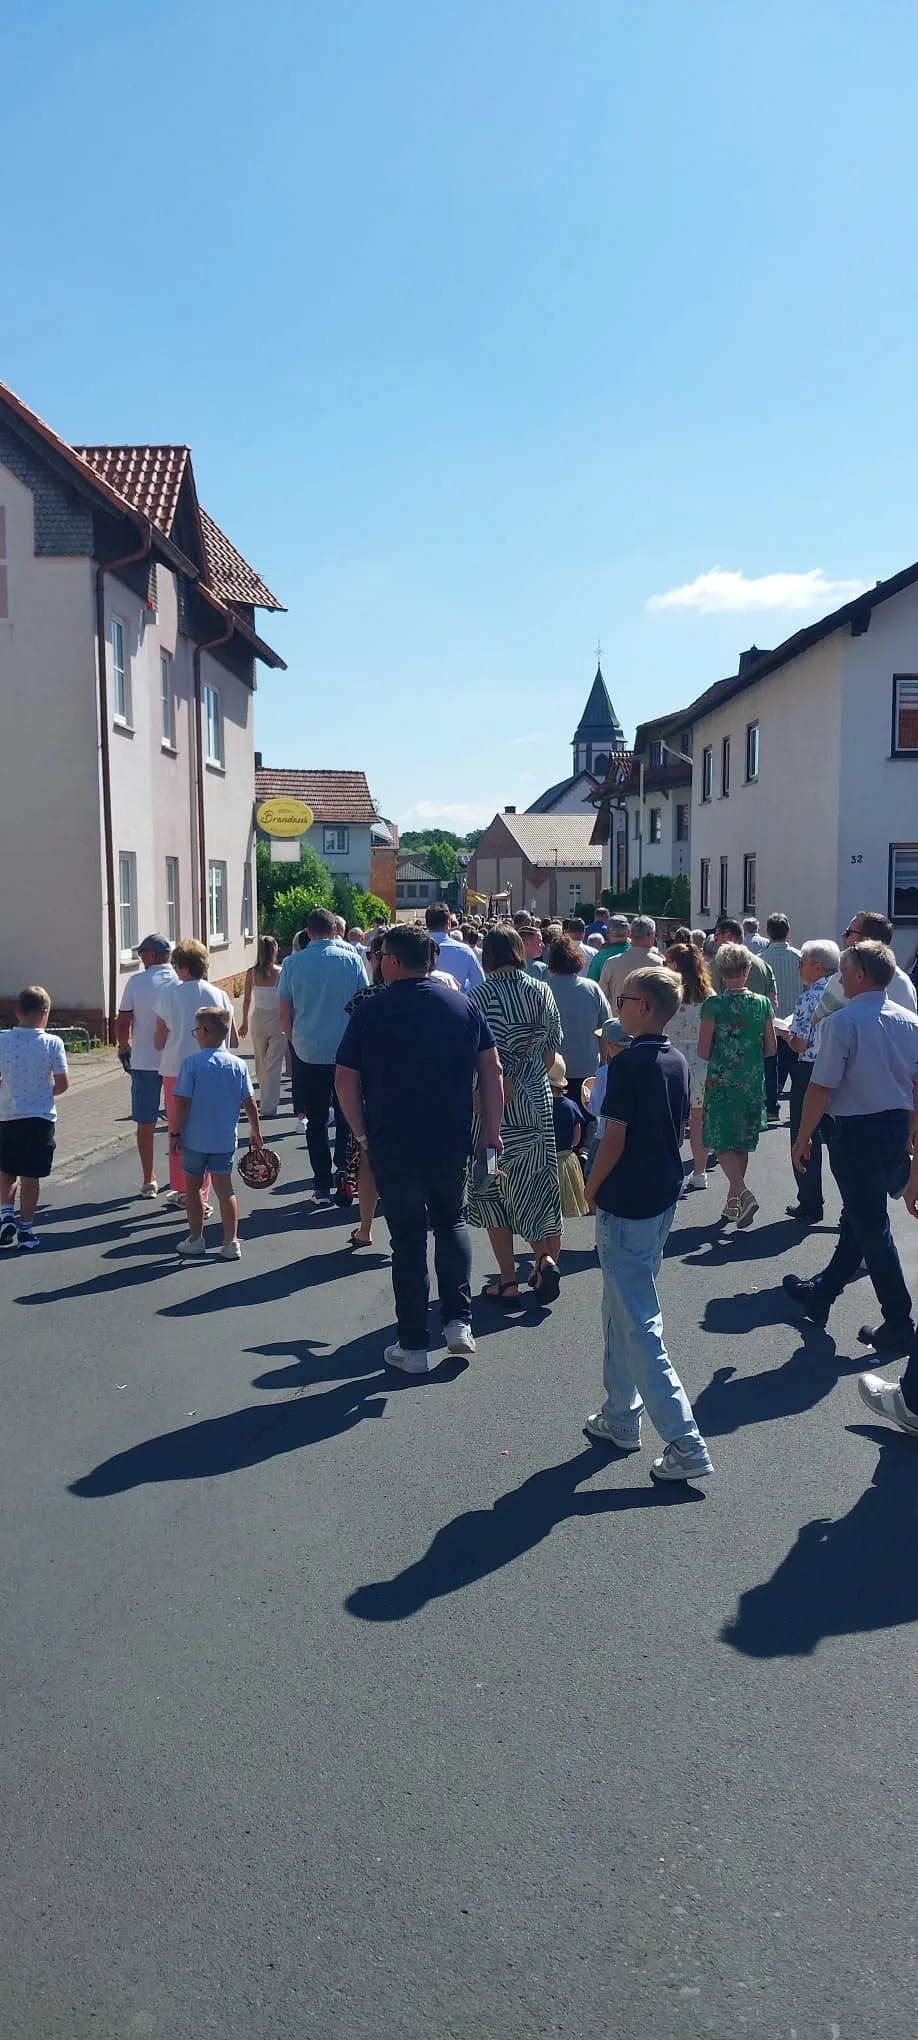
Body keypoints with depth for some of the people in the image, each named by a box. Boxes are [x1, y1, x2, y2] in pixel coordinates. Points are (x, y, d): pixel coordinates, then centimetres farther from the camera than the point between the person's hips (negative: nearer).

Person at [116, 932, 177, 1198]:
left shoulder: (136, 981, -6)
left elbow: (122, 1022, -5)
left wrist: (124, 1048, 13)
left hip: (143, 1061, -1)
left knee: (145, 1122, 9)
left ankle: (149, 1181, 12)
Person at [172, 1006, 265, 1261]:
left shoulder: (191, 1063, -12)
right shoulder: (238, 1065, -3)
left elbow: (182, 1103, -13)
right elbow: (249, 1103, 0)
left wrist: (176, 1133, -4)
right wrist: (255, 1132, 12)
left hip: (194, 1138, -2)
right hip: (225, 1139, 3)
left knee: (193, 1187, 13)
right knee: (224, 1187, 9)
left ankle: (195, 1240, 21)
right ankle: (231, 1243, 9)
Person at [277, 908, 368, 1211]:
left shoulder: (292, 963, -3)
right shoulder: (353, 960, -4)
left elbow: (283, 1014, 1)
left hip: (308, 1052, 0)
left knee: (316, 1122, 8)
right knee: (347, 1118, 13)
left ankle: (322, 1188, 10)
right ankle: (344, 1174, -1)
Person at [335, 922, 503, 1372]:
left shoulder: (370, 1011, -6)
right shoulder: (464, 1004, 1)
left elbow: (345, 1081, -5)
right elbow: (491, 1071, 0)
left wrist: (362, 1133, 7)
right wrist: (490, 1131, 5)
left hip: (392, 1145, -2)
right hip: (453, 1142, 2)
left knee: (408, 1239, 7)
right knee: (452, 1222, 23)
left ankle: (412, 1346, 13)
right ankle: (458, 1320, 12)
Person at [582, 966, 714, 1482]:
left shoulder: (629, 1063, -18)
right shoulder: (678, 1061, 6)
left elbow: (615, 1139, -19)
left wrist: (592, 1188, -5)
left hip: (626, 1204, -9)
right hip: (664, 1198, 9)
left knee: (638, 1324, -3)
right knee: (624, 1310, 20)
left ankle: (686, 1443, -4)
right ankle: (621, 1419, 30)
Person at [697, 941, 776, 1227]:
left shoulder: (713, 1004, -11)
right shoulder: (762, 1003, -2)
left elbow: (703, 1051, -10)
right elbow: (770, 1049, 2)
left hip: (721, 1081, -4)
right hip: (752, 1081, 4)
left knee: (722, 1142, 4)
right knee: (742, 1143, 15)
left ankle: (743, 1194, -17)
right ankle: (733, 1203, 23)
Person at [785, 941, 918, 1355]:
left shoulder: (842, 1022, -17)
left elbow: (821, 1088, -17)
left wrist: (803, 1137, -7)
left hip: (855, 1132, -7)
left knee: (871, 1227, 3)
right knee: (860, 1218, 18)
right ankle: (821, 1294, 34)